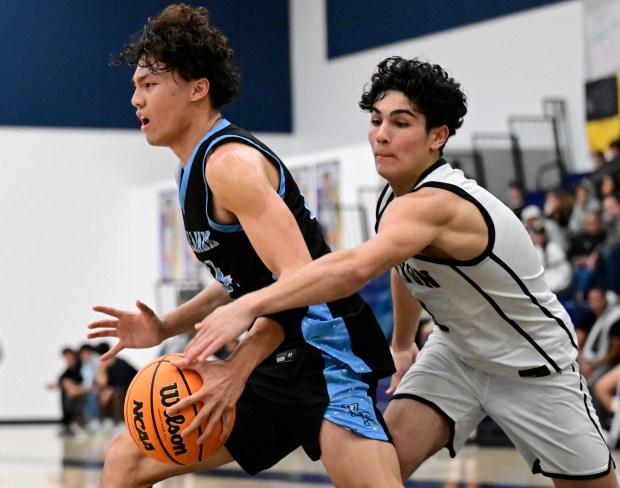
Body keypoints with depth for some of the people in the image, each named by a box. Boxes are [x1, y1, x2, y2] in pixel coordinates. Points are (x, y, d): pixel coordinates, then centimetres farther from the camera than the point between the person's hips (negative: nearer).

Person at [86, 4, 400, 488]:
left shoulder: (230, 161, -15)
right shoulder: (195, 171, 15)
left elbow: (300, 277, -25)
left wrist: (237, 370, -27)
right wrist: (165, 327, 14)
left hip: (326, 350, -10)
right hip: (277, 362, 10)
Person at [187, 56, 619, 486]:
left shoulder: (432, 205, -36)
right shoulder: (395, 201, -8)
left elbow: (355, 269, -55)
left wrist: (250, 306, -64)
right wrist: (402, 345, 26)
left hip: (535, 368, -7)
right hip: (457, 352, 7)